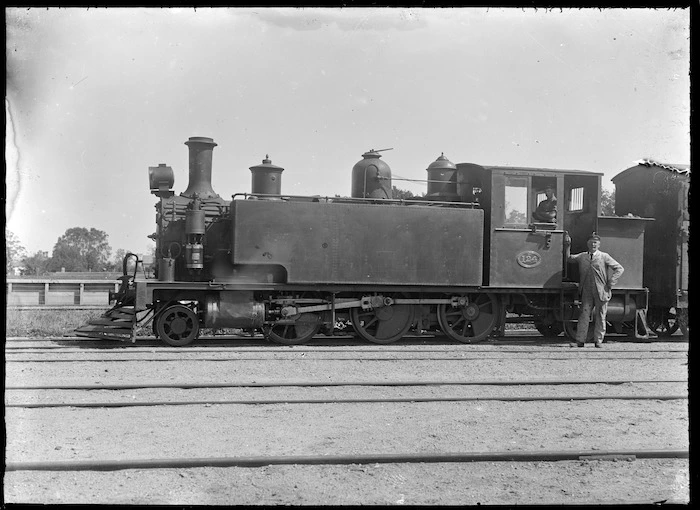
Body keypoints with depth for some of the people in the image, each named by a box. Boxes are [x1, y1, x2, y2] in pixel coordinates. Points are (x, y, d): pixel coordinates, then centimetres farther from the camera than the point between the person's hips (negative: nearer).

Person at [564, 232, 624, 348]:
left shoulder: (604, 256, 1)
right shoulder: (582, 256, 10)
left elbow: (619, 269, 0)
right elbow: (569, 258, 17)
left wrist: (611, 283, -6)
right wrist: (568, 246, 5)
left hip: (601, 291, -2)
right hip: (586, 292, 2)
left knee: (600, 316, 5)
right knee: (584, 314, -1)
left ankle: (598, 341, 14)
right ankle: (580, 341, 1)